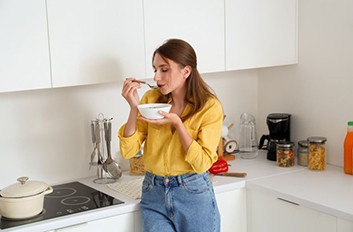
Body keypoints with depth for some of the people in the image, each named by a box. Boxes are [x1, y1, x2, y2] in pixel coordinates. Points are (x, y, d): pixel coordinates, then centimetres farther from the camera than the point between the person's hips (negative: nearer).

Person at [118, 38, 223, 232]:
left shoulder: (210, 107, -9)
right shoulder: (151, 99, -1)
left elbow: (202, 163, -14)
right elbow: (128, 151, -4)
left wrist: (177, 123, -22)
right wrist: (134, 108, -15)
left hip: (194, 195, -2)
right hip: (154, 194, 2)